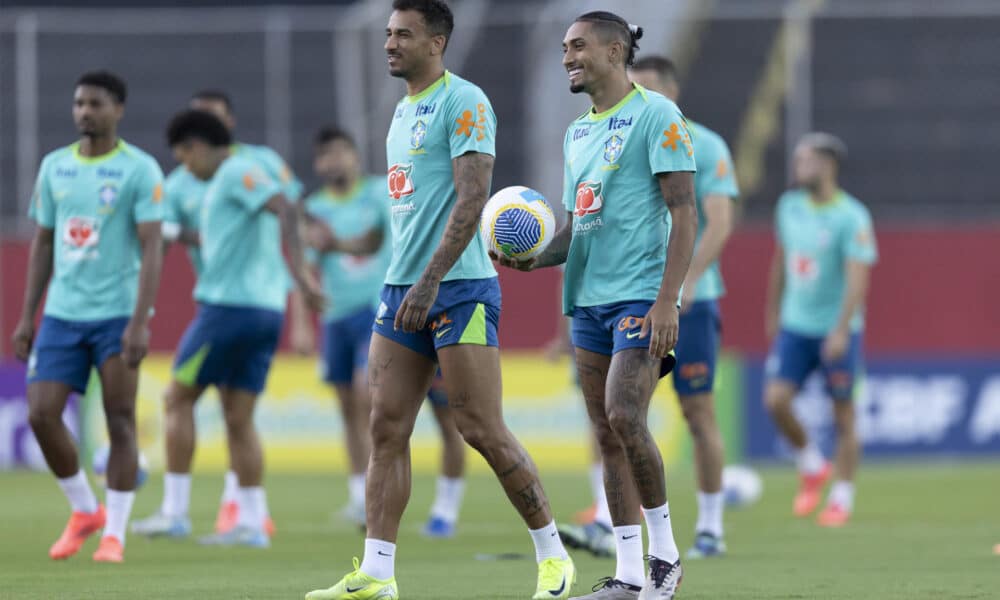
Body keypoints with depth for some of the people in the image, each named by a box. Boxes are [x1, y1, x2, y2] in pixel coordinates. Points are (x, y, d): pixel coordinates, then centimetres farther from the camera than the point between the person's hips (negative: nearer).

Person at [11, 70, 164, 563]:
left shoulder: (140, 169, -5)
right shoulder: (54, 166, 11)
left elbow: (152, 248, -10)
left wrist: (140, 322, -19)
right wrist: (27, 317, 12)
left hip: (118, 314, -5)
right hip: (62, 314, 5)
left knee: (120, 421, -4)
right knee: (42, 416, -3)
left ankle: (114, 534, 4)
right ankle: (83, 512, 17)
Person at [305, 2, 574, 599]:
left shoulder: (463, 103, -10)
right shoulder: (404, 111, 18)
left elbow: (471, 199, -18)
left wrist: (429, 281, -23)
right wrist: (407, 285, 19)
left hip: (458, 287, -8)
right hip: (403, 288, 8)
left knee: (484, 431, -7)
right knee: (387, 429, 1)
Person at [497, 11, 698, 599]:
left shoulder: (656, 115, -6)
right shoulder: (579, 131, 18)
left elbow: (684, 212, -11)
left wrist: (667, 300, -19)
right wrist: (534, 259, 4)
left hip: (641, 295, -8)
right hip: (590, 300, 8)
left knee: (624, 417, -19)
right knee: (608, 434, 5)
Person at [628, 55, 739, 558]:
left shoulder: (705, 147, -4)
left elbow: (719, 223, -13)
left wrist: (686, 280, -25)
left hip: (690, 300, -4)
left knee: (699, 412, -1)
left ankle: (710, 528, 8)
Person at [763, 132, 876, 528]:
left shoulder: (851, 217, -13)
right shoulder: (789, 206, 6)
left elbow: (857, 278, -19)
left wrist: (841, 331, -28)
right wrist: (773, 312, 24)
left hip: (837, 330, -5)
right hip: (795, 326, 5)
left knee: (843, 414, 1)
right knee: (776, 400, -10)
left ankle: (842, 498, 12)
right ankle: (811, 467, 14)